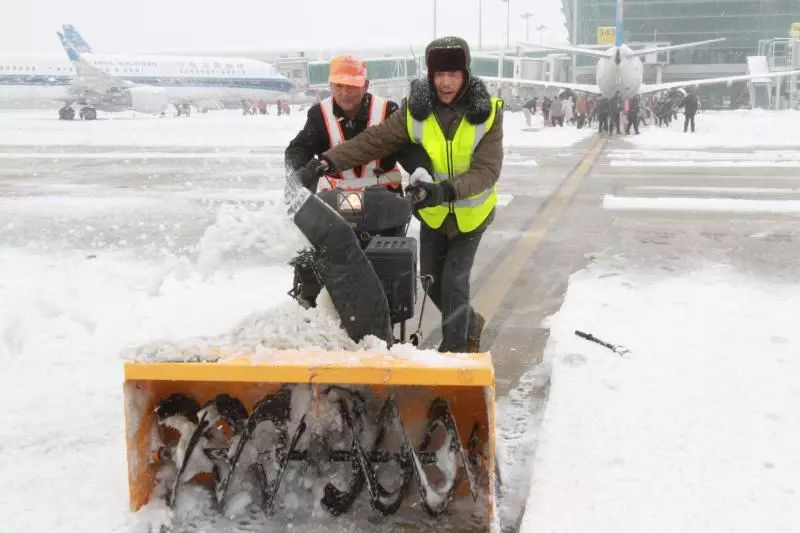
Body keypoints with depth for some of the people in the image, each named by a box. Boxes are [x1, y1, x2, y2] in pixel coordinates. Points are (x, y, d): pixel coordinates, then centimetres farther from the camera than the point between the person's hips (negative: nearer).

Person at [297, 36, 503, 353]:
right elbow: (375, 140, -15)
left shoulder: (487, 113, -20)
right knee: (431, 280, 12)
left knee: (454, 280, -9)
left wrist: (446, 190, -45)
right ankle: (470, 324, 39)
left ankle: (455, 348, 9)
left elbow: (487, 170, -28)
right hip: (433, 212, 4)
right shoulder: (416, 110, -14)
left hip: (471, 213, -3)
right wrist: (331, 160, -28)